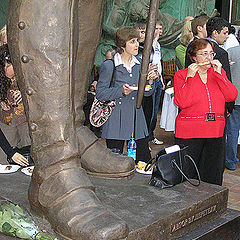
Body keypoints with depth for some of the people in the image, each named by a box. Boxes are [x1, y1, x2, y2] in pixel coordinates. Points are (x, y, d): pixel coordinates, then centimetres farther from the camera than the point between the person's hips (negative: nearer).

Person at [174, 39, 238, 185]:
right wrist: (190, 77, -14)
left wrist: (219, 74, -6)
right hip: (189, 133, -3)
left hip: (216, 133, 4)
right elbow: (182, 103, -13)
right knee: (187, 176, 3)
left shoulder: (219, 73, 12)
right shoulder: (181, 75, 1)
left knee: (213, 176, 9)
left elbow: (232, 96, -1)